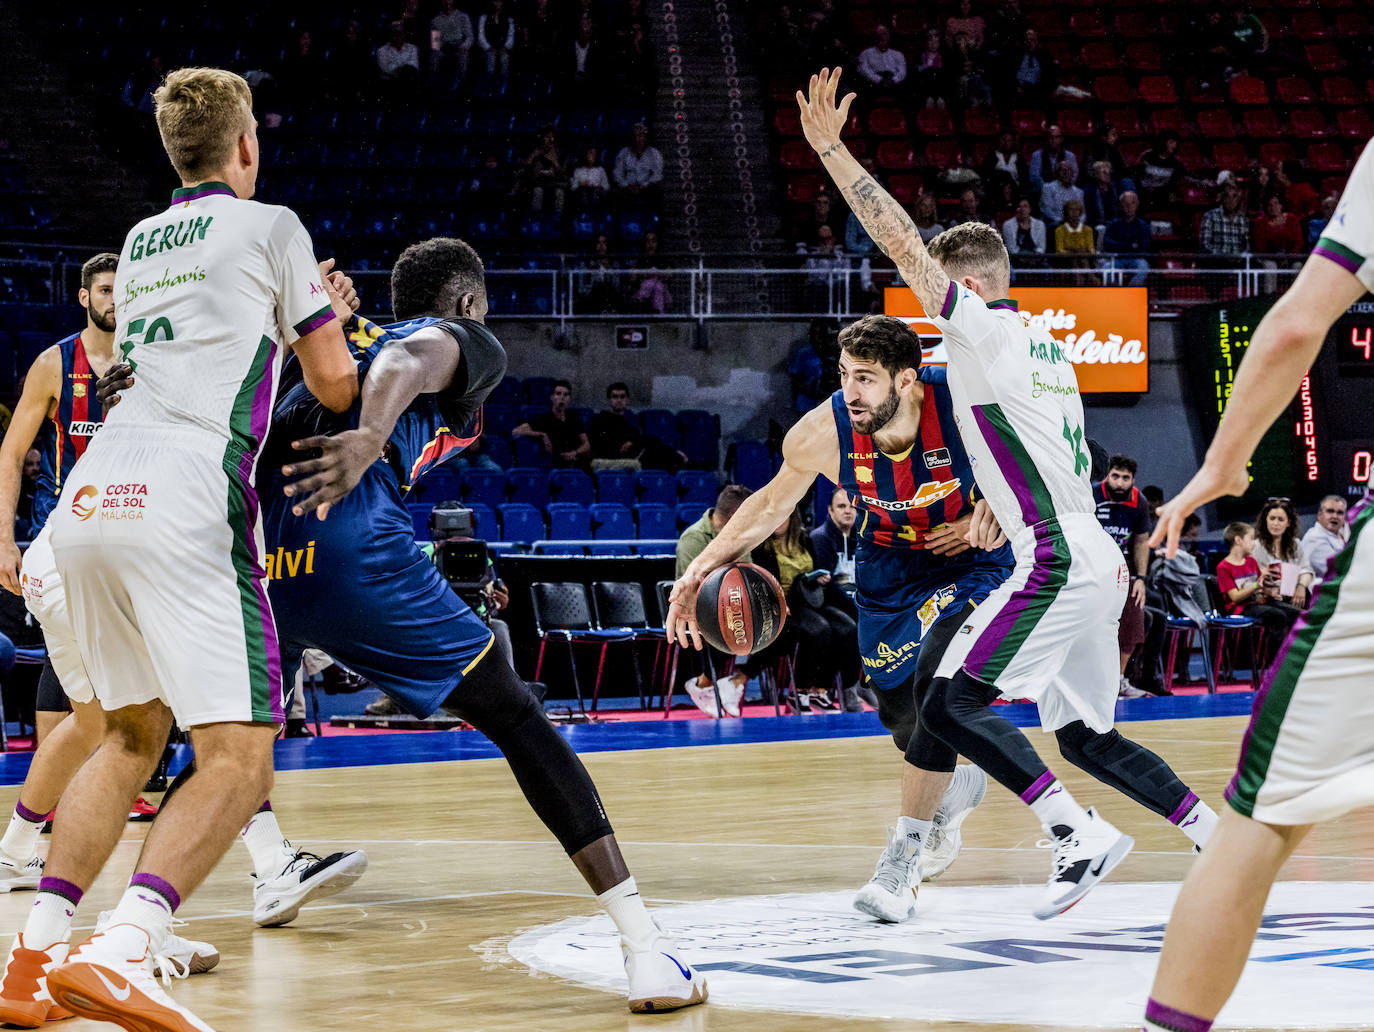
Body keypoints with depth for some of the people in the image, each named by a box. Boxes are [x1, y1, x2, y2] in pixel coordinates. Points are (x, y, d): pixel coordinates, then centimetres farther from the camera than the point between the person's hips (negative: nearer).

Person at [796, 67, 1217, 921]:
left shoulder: (987, 330, -8)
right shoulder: (1044, 346, 20)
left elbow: (901, 243, -13)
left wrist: (830, 148, -11)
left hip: (1058, 561, -10)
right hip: (1094, 559, 10)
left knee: (951, 703, -12)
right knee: (1086, 735, 17)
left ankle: (1081, 835, -18)